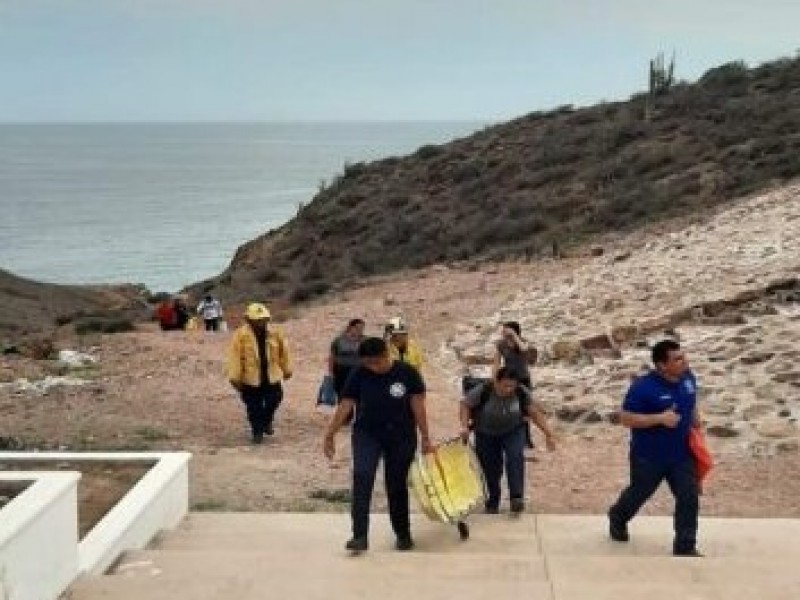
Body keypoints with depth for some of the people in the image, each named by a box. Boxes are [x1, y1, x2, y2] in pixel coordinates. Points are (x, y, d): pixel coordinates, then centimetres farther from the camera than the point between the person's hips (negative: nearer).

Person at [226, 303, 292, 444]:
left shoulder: (274, 334, -3)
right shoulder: (240, 335, -14)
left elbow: (283, 351, 9)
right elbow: (235, 357, -15)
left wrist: (286, 369, 15)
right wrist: (235, 378, -17)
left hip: (272, 376, 3)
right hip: (250, 378, -3)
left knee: (273, 401, 7)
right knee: (254, 407, 6)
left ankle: (266, 421, 36)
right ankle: (257, 432, 24)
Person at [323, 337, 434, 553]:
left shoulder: (407, 373, -8)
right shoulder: (359, 376, -5)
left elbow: (418, 406, -5)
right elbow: (345, 406, -4)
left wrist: (425, 438, -4)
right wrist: (329, 435, -6)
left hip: (401, 437, 0)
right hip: (367, 434, 0)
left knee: (397, 486, 8)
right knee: (362, 477, -21)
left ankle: (403, 534, 28)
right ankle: (360, 536, -22)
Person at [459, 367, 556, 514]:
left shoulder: (522, 393, -17)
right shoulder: (482, 391, -23)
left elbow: (535, 414, -9)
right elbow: (465, 405, -11)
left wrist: (548, 434, -12)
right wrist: (464, 425, -24)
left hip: (513, 432, 0)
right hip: (486, 434, 0)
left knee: (515, 457, -25)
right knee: (491, 469, 1)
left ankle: (517, 497, -25)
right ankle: (493, 502, 24)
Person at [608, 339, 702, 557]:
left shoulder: (688, 378, -3)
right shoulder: (643, 387, -24)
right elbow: (626, 419, -23)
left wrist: (695, 422, 5)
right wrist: (660, 418, -30)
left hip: (681, 454, 4)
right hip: (648, 456, -4)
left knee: (689, 497, -4)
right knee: (638, 493, 18)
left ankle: (685, 546, 7)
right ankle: (617, 519, 49)